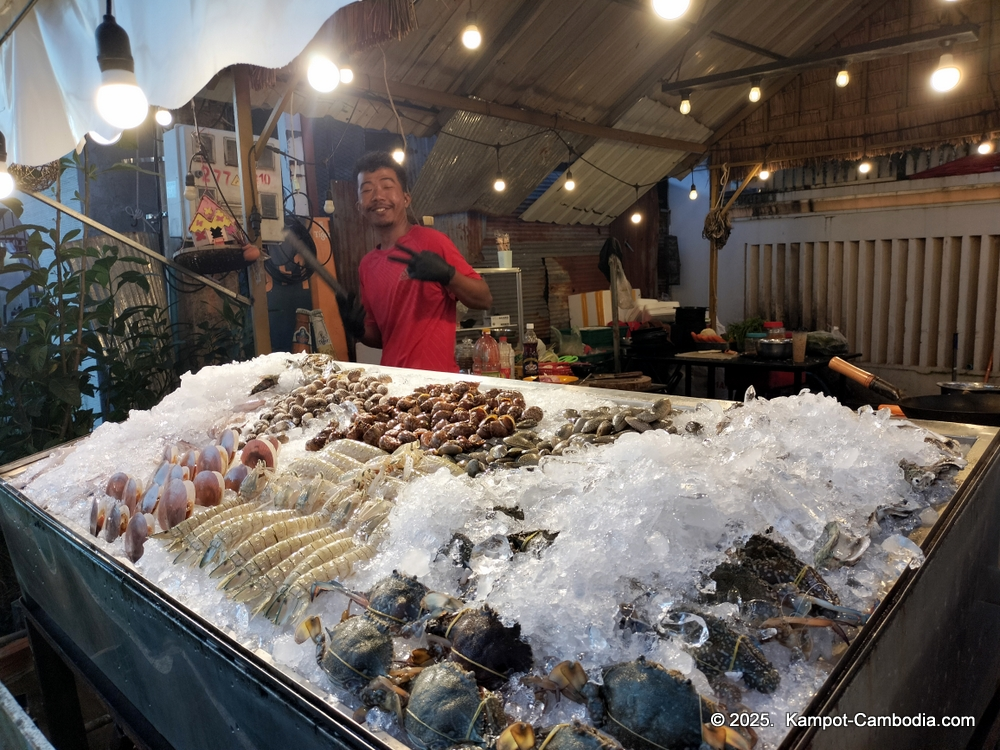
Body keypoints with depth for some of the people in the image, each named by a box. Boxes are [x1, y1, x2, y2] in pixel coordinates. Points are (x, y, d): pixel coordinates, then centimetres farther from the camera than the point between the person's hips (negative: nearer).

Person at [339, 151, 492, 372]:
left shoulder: (430, 241, -8)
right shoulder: (366, 265, 9)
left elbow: (484, 300, -9)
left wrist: (447, 275, -24)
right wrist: (359, 331, -1)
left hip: (436, 378, -5)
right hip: (393, 378, 5)